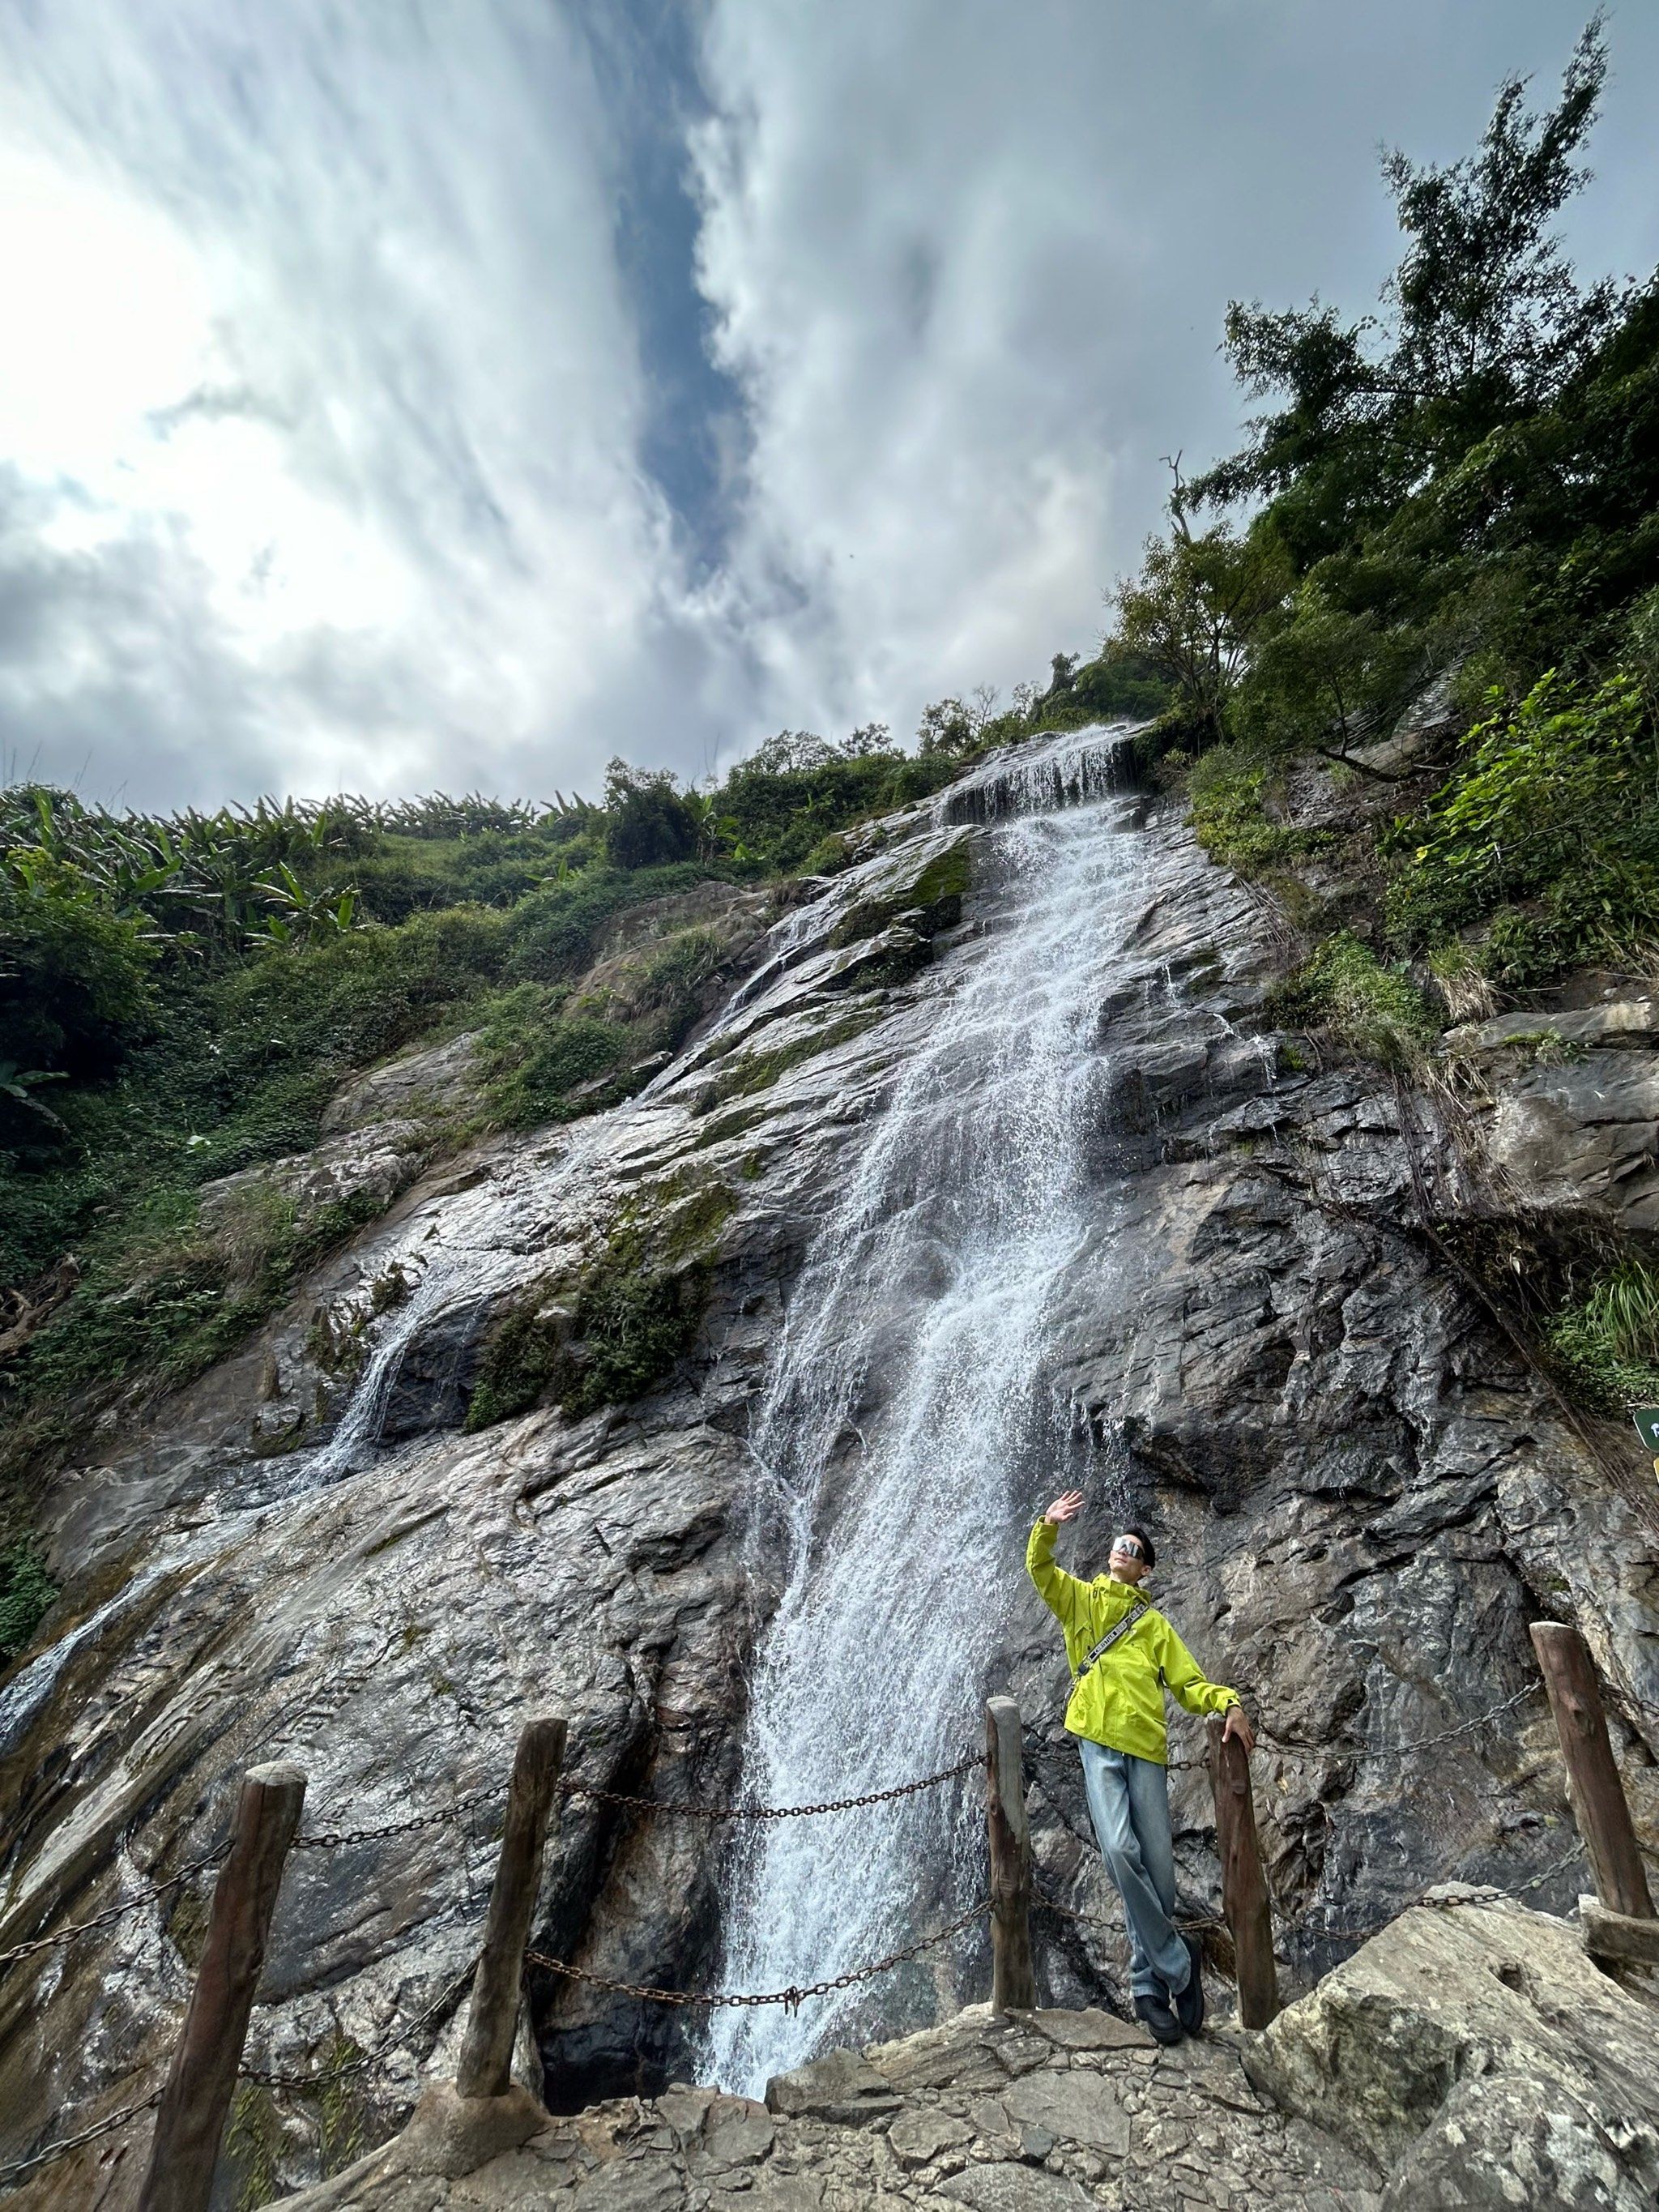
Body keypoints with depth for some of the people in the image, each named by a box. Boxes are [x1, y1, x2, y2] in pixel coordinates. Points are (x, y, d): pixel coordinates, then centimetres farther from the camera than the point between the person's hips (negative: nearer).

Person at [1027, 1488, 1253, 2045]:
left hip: (1146, 1748, 2)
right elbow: (1039, 1568, -4)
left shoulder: (1154, 1624, 19)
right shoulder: (1079, 1598, 14)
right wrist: (1048, 1527, -23)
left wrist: (1227, 1702, -8)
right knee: (1120, 1852, -18)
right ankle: (1177, 1963, 1)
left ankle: (1148, 1983, 19)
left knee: (1157, 1867, 0)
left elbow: (1189, 1684, 13)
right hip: (1098, 1743, -2)